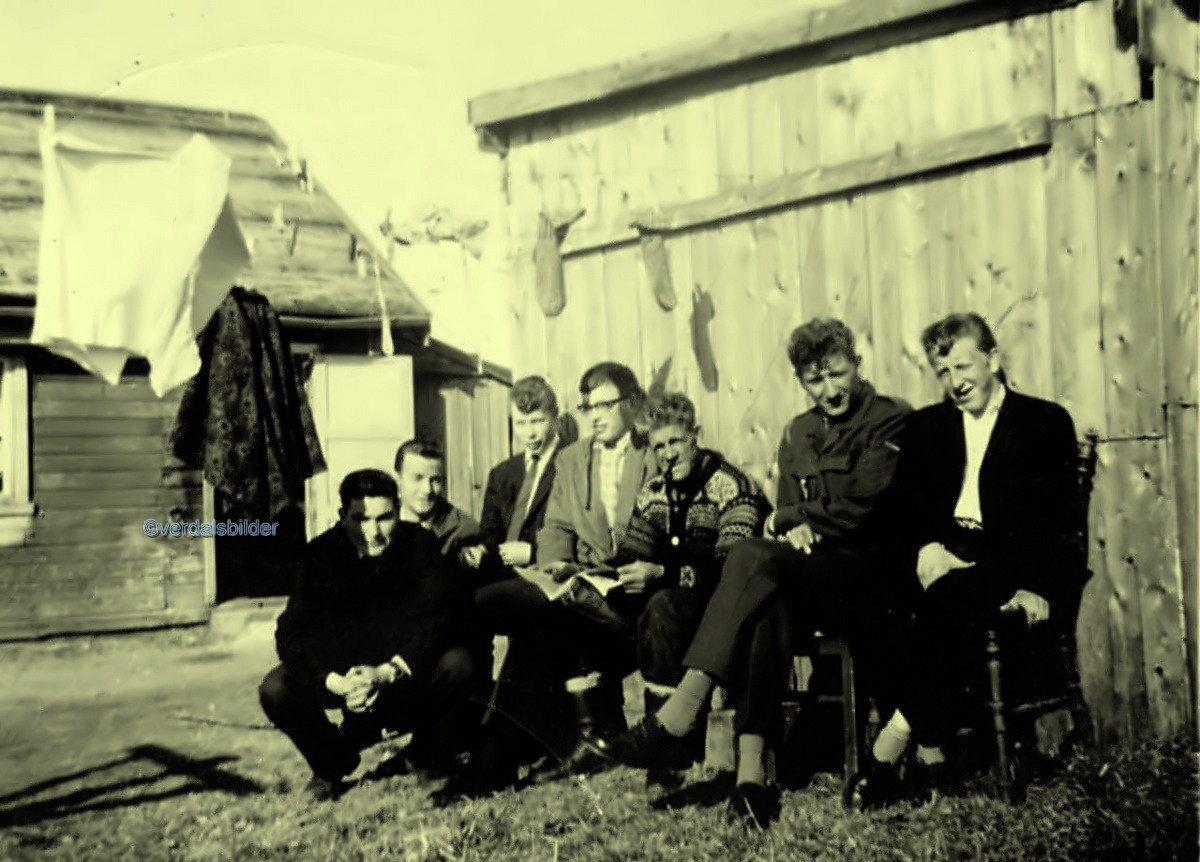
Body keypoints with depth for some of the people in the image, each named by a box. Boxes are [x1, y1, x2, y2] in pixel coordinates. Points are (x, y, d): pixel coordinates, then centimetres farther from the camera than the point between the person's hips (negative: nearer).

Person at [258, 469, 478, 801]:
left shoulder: (419, 545, -16)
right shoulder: (323, 553, -13)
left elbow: (444, 616, -25)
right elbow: (290, 633, -19)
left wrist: (388, 672, -38)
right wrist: (335, 682, -36)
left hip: (409, 671, -1)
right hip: (340, 671, 1)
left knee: (457, 664, -31)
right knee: (274, 690, -23)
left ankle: (429, 758, 1)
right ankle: (330, 763, 10)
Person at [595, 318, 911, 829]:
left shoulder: (891, 422, 1)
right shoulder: (797, 434, 21)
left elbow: (861, 507, -11)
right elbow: (781, 519, 17)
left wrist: (793, 518, 0)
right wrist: (797, 528, -7)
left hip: (870, 574, -5)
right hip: (809, 578, 5)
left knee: (753, 558, -32)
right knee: (768, 604, -34)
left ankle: (674, 723, -39)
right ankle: (751, 769, -40)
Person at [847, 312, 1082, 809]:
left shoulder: (1047, 423, 10)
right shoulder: (925, 426, 22)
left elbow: (1045, 518, -3)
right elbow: (902, 512, 9)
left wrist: (958, 553, -20)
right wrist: (925, 551, -15)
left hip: (1017, 570, -3)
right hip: (943, 564, 3)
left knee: (949, 595, -36)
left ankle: (891, 746, -30)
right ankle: (930, 752, -29)